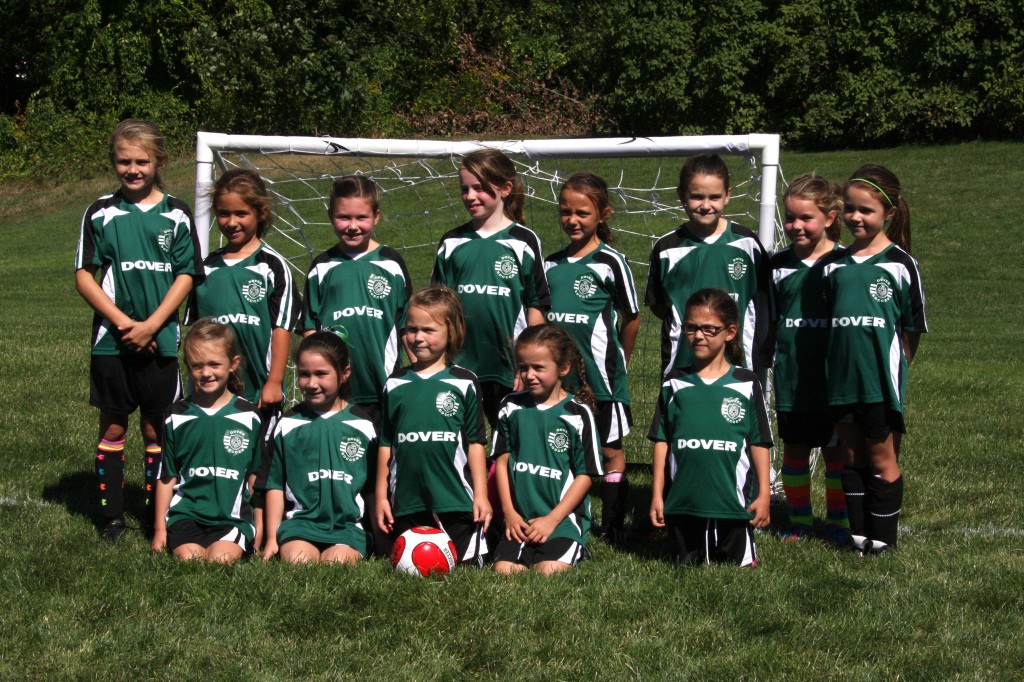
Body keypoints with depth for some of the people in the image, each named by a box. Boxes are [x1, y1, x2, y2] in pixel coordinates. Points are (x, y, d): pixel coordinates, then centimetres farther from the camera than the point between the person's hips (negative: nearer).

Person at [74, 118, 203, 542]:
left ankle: (158, 518, 12)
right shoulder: (101, 213, 2)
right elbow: (84, 276, -1)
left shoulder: (176, 215, 2)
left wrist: (151, 325, -11)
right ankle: (112, 518, 14)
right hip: (111, 340, 0)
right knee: (113, 426, 6)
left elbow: (186, 276, -1)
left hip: (160, 341, 0)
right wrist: (122, 321, -11)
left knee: (156, 427, 4)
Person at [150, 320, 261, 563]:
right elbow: (167, 477, 11)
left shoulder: (249, 416, 6)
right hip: (186, 513, 1)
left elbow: (256, 476, 11)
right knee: (188, 557, -25)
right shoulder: (177, 416, 8)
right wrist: (160, 528, 8)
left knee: (221, 558, -25)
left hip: (232, 517, 0)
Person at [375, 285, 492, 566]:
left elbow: (475, 443, 2)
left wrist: (481, 494, -1)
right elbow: (386, 445, 12)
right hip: (407, 504, 2)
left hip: (456, 501, -2)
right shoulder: (395, 385, 8)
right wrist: (381, 495, 10)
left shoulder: (464, 383, 2)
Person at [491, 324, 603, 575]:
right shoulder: (511, 407, 8)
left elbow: (585, 475, -3)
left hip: (564, 518, -3)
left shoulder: (578, 413, -3)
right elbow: (502, 461, 10)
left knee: (549, 570, -23)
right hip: (520, 518, 3)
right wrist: (510, 512, -1)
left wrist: (552, 520, -9)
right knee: (504, 569, -18)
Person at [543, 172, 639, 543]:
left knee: (610, 450, 4)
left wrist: (616, 363, 7)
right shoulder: (551, 264, 8)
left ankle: (612, 526, 11)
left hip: (601, 377, -5)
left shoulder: (610, 262, -6)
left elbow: (631, 318, 1)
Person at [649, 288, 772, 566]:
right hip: (683, 502, 1)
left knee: (739, 564, 4)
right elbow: (662, 440, 6)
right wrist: (657, 494, 3)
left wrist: (764, 493, 0)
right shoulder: (675, 384, 5)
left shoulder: (746, 384, 1)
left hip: (733, 502, -1)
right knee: (690, 565, 10)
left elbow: (759, 442, 3)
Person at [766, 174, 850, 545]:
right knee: (794, 447, 10)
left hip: (833, 375, -2)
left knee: (836, 448, 7)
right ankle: (799, 519, 23)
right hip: (790, 376, 3)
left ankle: (838, 521, 19)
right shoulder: (778, 264, 4)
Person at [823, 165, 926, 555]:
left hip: (881, 378, -4)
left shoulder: (899, 263, -3)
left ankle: (884, 540, 11)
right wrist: (841, 360, 8)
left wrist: (896, 367, 0)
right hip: (842, 378, 4)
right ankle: (859, 536, 19)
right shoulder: (835, 265, 9)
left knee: (881, 459, 3)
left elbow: (913, 326, 1)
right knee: (852, 457, 10)